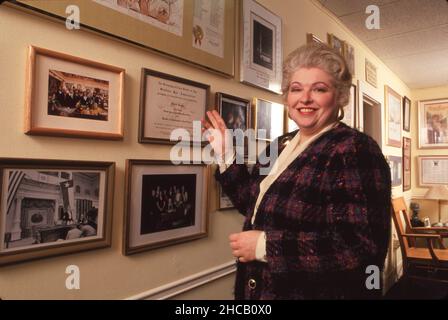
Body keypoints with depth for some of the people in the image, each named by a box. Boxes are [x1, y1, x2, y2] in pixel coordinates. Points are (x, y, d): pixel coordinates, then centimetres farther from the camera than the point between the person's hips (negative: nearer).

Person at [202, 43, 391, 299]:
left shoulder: (355, 150, -19)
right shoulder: (281, 145, 4)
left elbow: (363, 248, -26)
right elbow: (255, 204, 12)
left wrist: (266, 246, -26)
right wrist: (226, 156, 4)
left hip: (319, 293, -7)